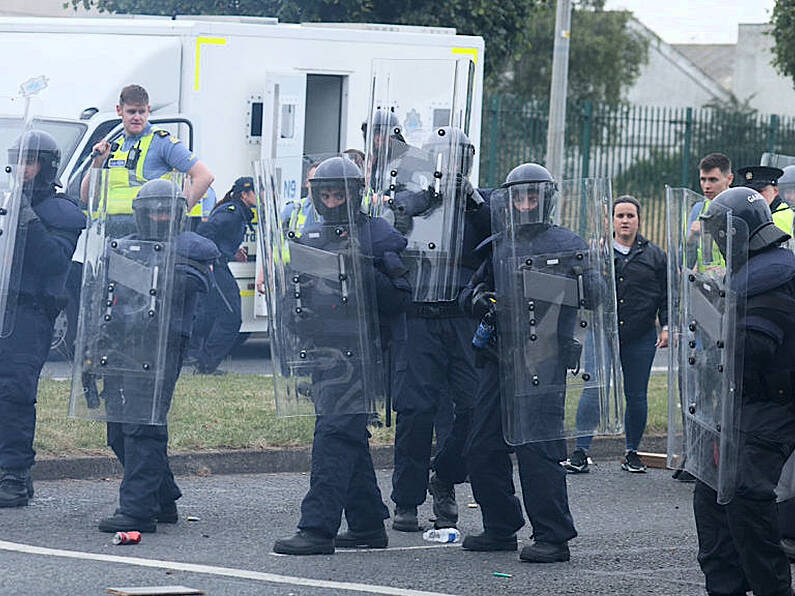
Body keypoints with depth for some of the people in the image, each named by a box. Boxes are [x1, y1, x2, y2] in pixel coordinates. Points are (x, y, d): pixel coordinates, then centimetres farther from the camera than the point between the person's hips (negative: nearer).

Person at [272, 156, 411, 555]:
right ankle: (368, 525, 20)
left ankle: (318, 528, -19)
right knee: (350, 440, 12)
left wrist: (367, 272, -19)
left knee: (335, 436, -14)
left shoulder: (378, 236, -1)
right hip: (315, 353, 7)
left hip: (354, 353, -7)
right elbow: (291, 294, 28)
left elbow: (398, 302, -8)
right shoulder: (310, 236, 17)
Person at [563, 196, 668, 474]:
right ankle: (581, 453, -10)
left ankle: (632, 453, 17)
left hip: (640, 339, 1)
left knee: (636, 395, 6)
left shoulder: (655, 256, 8)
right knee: (593, 391, -9)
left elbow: (666, 296, 9)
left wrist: (666, 327, 1)